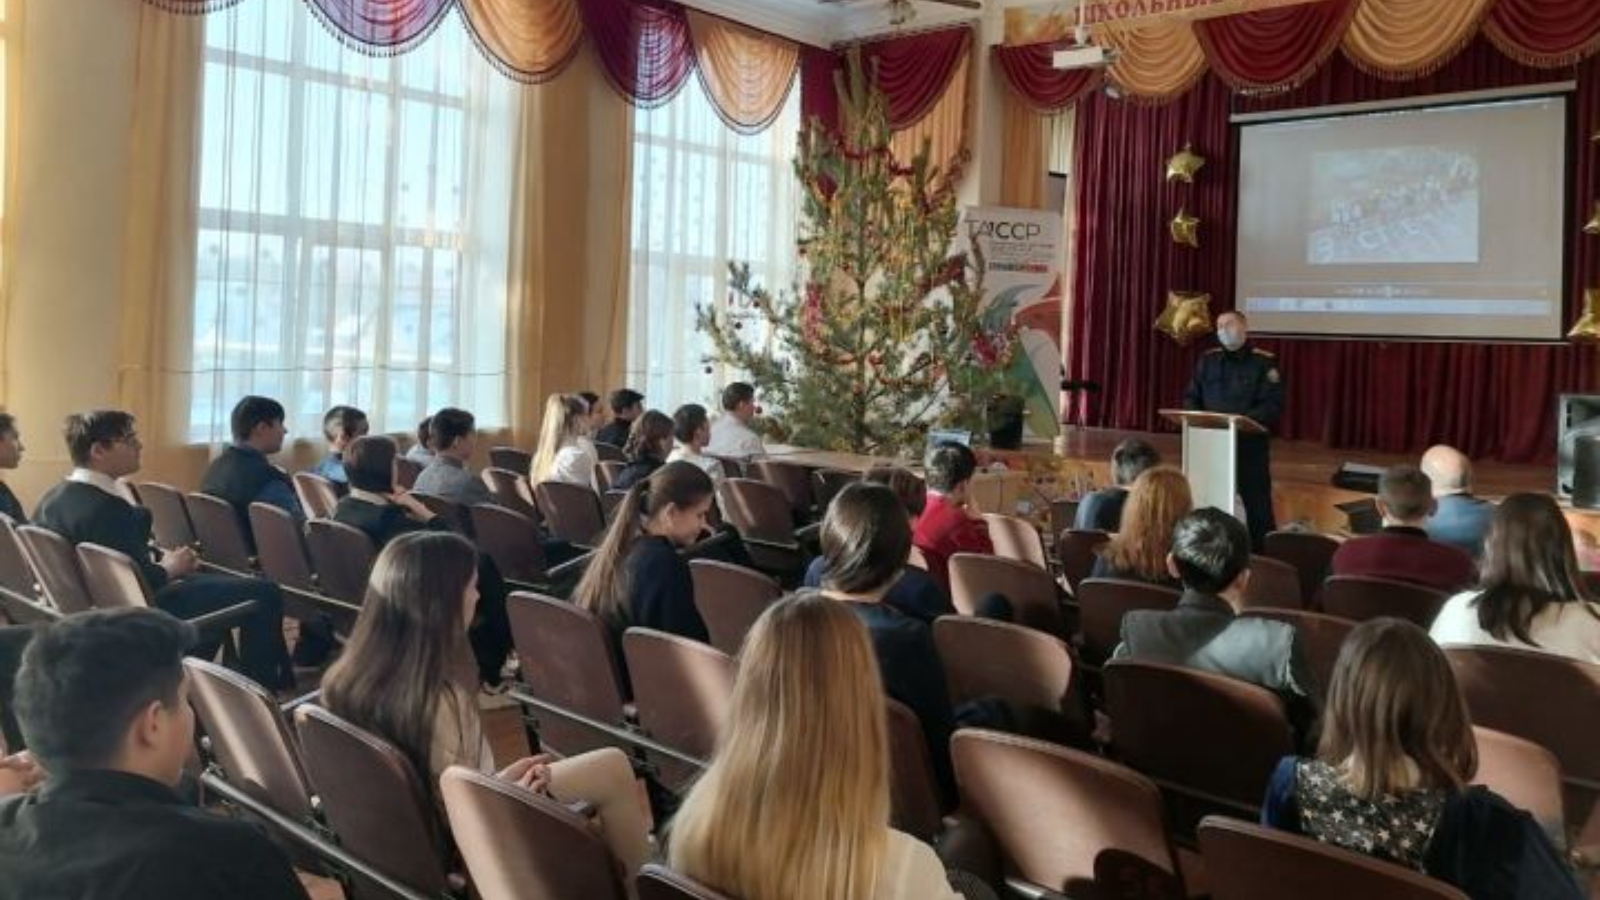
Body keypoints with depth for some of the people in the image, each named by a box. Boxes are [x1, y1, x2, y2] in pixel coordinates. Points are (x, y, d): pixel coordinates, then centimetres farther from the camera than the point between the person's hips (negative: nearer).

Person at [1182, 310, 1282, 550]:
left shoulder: (1264, 362, -2)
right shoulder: (1208, 360, 11)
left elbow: (1273, 406, -10)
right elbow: (1190, 398, 13)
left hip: (1250, 445, -4)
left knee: (1255, 504, -1)